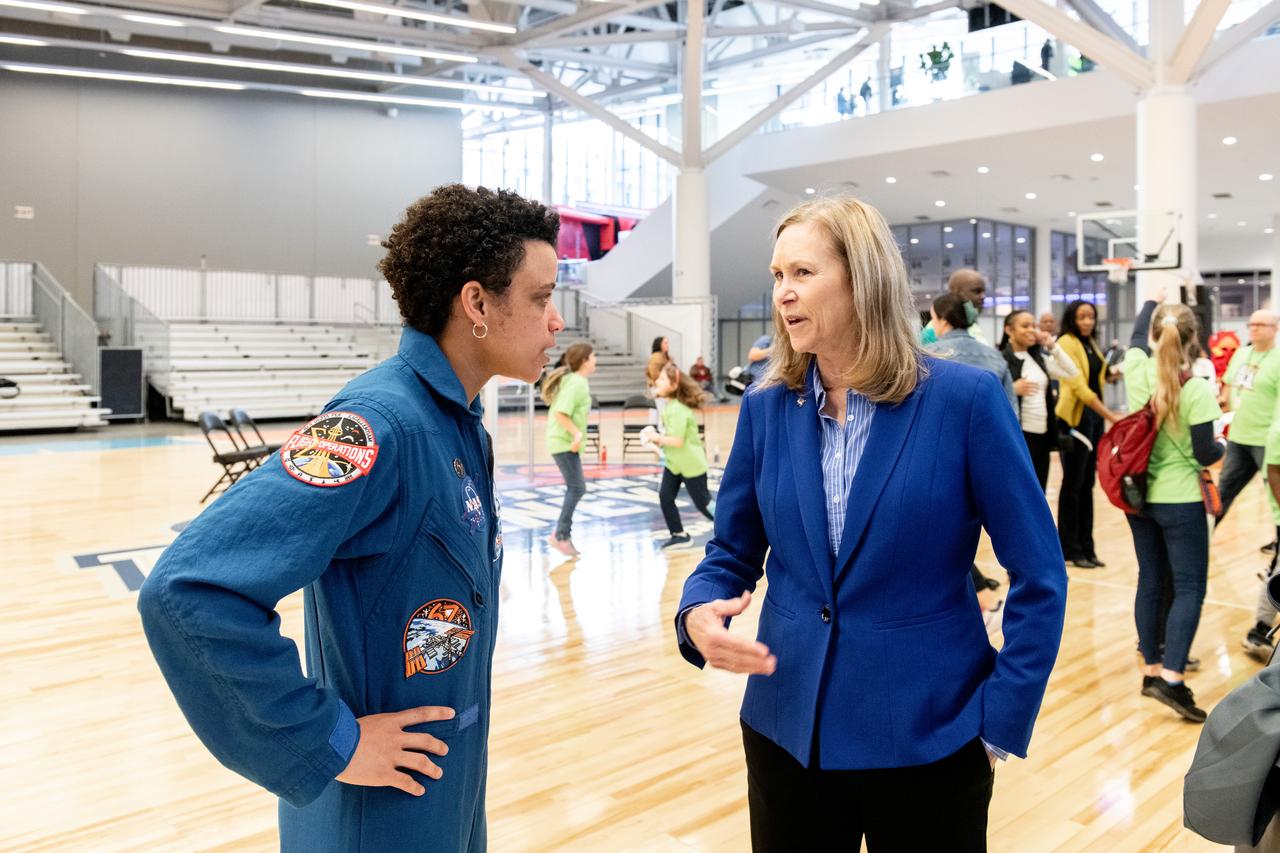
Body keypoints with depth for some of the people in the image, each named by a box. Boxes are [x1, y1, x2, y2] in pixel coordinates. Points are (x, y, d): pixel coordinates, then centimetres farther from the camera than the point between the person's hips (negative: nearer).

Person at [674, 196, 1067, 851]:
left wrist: (1001, 721, -10)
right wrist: (700, 612, -17)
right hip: (787, 728, 3)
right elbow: (732, 552, 4)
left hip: (928, 735, -2)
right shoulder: (766, 407, -2)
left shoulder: (964, 399, -11)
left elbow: (1039, 577, -7)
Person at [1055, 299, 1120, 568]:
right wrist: (1112, 416, -21)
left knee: (1088, 484, 11)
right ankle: (1070, 549, 6)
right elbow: (1079, 387, -19)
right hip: (1075, 417, -8)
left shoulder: (1091, 343, 14)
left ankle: (1086, 548, 17)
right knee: (1073, 484, -2)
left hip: (1095, 416, 8)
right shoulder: (1067, 342, -11)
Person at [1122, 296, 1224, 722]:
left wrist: (1154, 300, 36)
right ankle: (1171, 677, -9)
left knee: (1151, 582, 13)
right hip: (1179, 500, -5)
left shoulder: (1136, 369, -5)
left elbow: (1137, 335, 19)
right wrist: (1222, 448, 10)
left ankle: (1152, 669, 20)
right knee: (1189, 587, 0)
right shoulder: (1195, 388, -17)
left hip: (1138, 495, 5)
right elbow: (1205, 453, -13)